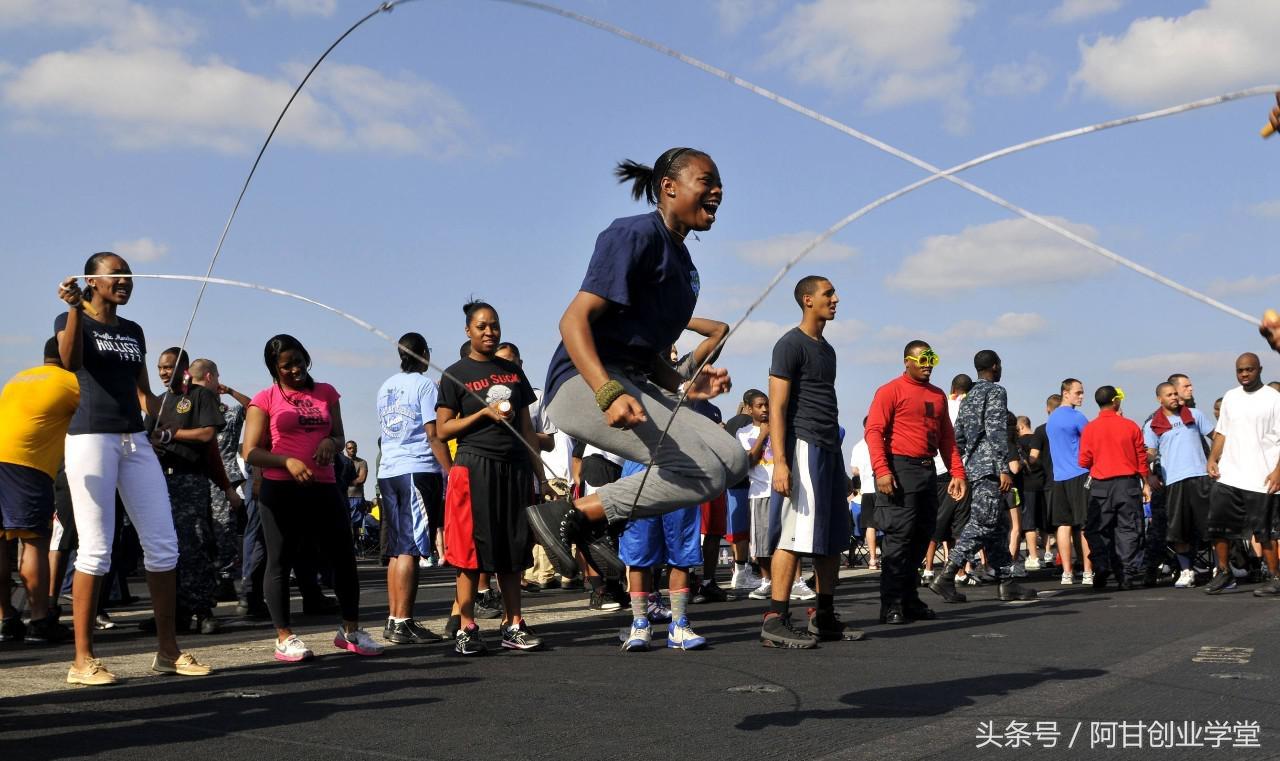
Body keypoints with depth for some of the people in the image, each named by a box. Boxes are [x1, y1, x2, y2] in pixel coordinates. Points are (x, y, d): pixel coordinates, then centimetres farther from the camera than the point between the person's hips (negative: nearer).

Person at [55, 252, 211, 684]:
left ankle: (168, 650, 8)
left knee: (163, 544, 1)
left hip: (135, 440, 6)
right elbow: (70, 362, -18)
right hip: (91, 437, -6)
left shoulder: (133, 331, 20)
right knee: (96, 549, -9)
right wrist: (74, 309, -26)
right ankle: (83, 660, -2)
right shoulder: (72, 321, 3)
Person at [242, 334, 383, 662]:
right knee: (280, 562, 1)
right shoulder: (265, 399, 2)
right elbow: (251, 453, -3)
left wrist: (331, 442, -3)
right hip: (280, 490, -4)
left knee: (344, 558, 4)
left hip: (323, 486, 4)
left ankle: (350, 629, 17)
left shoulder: (326, 392, 14)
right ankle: (285, 636, 10)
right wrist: (287, 461, -19)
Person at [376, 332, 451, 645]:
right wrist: (452, 473, -10)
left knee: (397, 549, 10)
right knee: (411, 548, -8)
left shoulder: (385, 387, 17)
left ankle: (393, 620, 12)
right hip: (418, 470, -7)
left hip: (387, 472, 7)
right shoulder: (425, 385, -5)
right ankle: (403, 623, -9)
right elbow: (434, 435, -11)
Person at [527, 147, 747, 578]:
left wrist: (685, 387, 5)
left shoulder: (683, 264, 21)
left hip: (630, 385, 9)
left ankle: (598, 520, 2)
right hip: (585, 382, -9)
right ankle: (570, 514, -11)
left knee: (733, 460, 1)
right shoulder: (637, 235, -8)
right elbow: (574, 320, -17)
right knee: (704, 471, -20)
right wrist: (609, 393, -31)